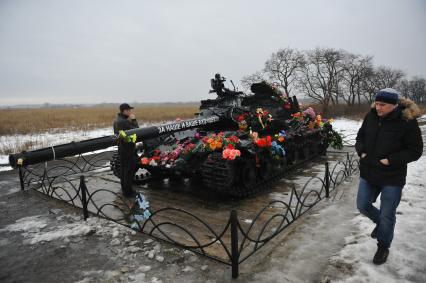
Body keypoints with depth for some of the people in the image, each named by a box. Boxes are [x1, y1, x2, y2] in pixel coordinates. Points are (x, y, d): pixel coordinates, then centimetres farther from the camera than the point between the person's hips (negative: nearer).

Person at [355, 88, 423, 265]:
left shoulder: (407, 121, -15)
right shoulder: (371, 117, -2)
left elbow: (415, 150, -10)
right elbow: (360, 136, 13)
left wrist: (390, 161, -19)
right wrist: (362, 152, -5)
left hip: (392, 177, -4)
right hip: (368, 173, 5)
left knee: (387, 215, 7)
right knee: (362, 206, 14)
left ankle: (383, 247, 30)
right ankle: (380, 222, 45)